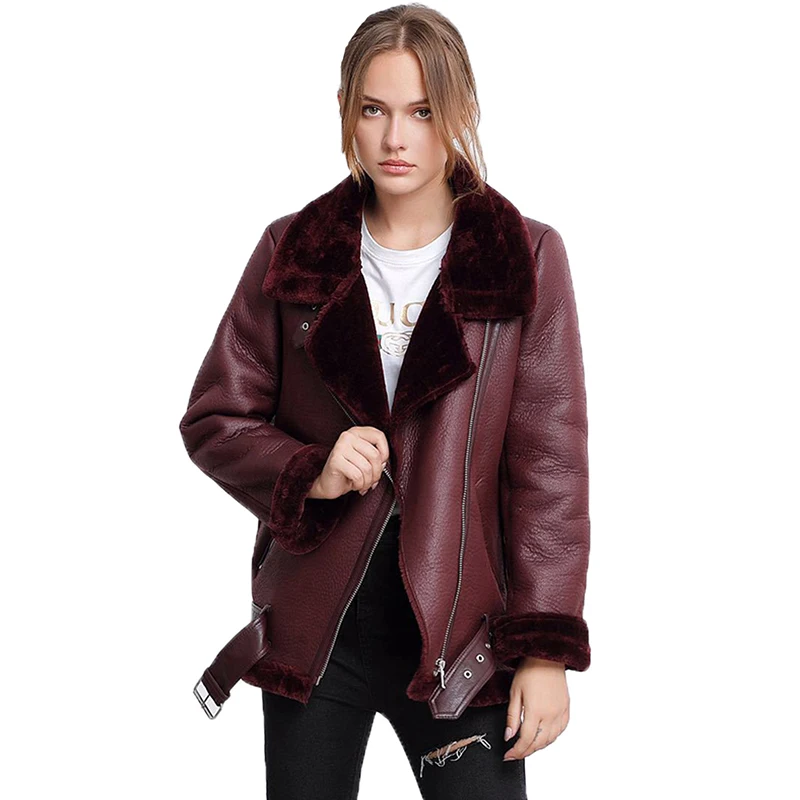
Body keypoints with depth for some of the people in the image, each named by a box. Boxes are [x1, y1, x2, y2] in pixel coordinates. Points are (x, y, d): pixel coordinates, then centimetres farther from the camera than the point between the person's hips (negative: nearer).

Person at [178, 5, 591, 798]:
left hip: (460, 632, -1)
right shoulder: (292, 252, 4)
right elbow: (212, 419, 8)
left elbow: (551, 466, -3)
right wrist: (307, 473, -12)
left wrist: (547, 649, -8)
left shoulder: (527, 259, 0)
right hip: (314, 626, 2)